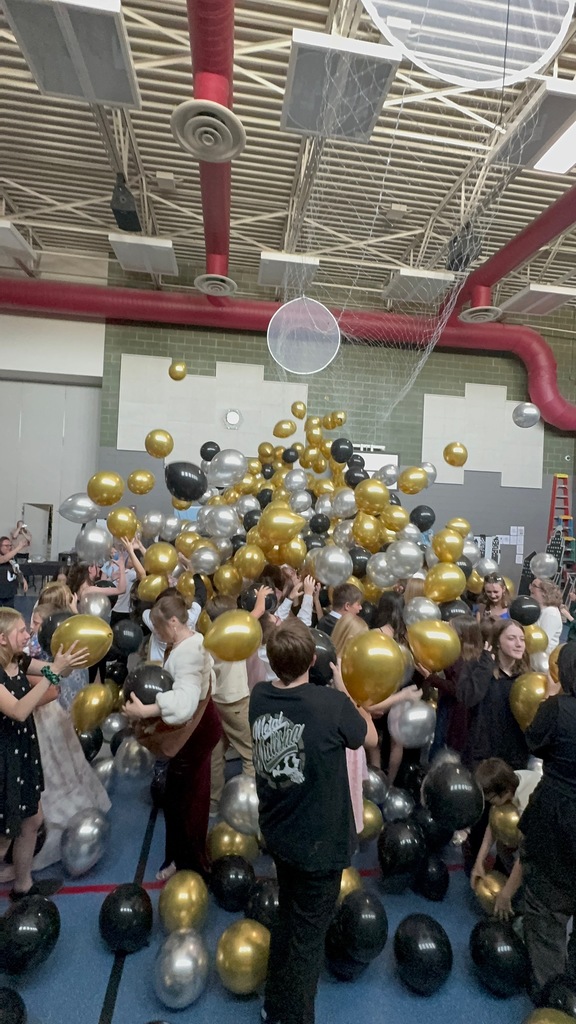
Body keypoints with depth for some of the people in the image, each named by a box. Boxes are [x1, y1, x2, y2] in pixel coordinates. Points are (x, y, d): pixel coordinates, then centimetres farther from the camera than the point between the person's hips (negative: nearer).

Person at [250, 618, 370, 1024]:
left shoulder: (259, 697, -15)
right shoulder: (331, 703, -30)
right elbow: (367, 733, -8)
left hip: (278, 833, 6)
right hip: (320, 841, -6)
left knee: (288, 919, 29)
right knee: (308, 934, 17)